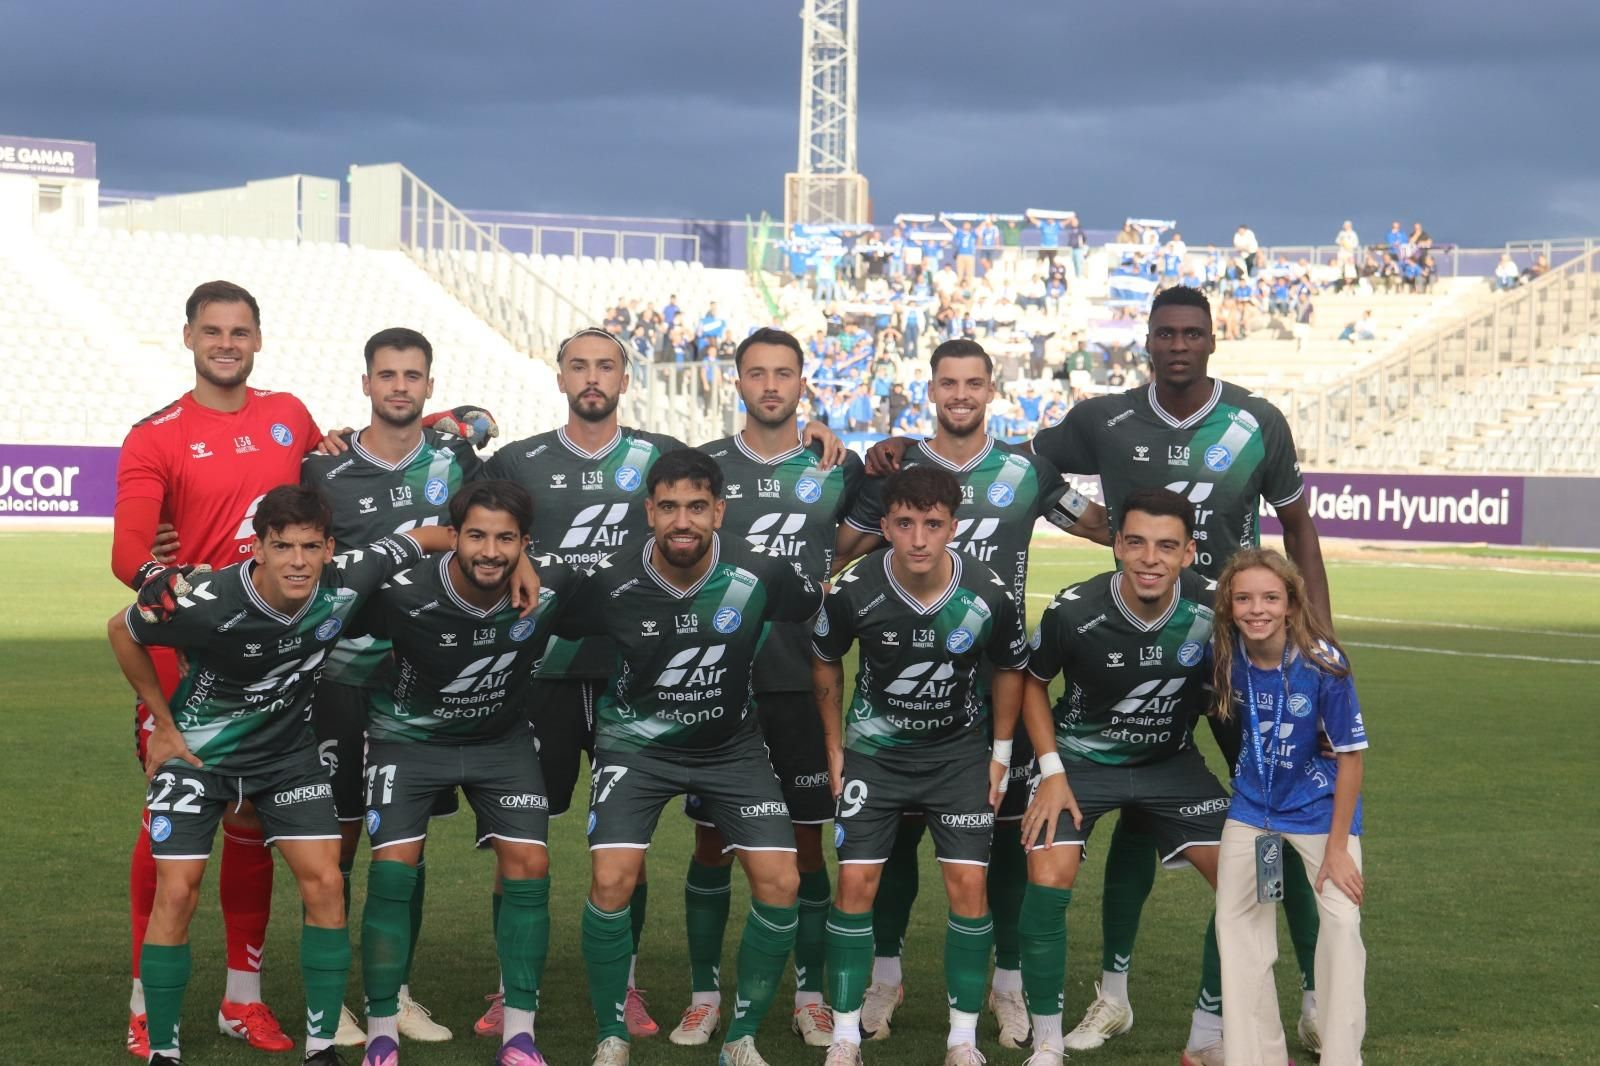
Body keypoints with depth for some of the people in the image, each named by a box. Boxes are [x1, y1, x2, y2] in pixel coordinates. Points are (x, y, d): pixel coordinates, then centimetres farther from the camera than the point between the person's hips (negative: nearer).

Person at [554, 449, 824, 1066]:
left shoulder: (761, 574, -18)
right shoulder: (611, 582, -20)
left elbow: (822, 606, 2)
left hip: (732, 743, 2)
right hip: (636, 741, -1)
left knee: (779, 882, -11)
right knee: (612, 881, -19)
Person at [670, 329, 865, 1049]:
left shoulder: (837, 470, 4)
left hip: (802, 683, 0)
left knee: (806, 841, 5)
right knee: (711, 842, 4)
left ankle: (810, 996, 15)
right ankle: (704, 995, 14)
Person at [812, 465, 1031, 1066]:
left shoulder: (990, 597, -20)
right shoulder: (853, 592, -21)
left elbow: (1010, 668, 1)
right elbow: (825, 663, 0)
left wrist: (1002, 752, 3)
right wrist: (835, 749, 2)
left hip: (959, 751, 0)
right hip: (875, 749, 0)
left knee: (968, 884, -6)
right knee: (856, 883, -6)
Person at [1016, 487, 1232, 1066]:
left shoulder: (1212, 608, -19)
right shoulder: (1073, 611, -23)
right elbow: (1032, 681, -3)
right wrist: (1052, 772, -10)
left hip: (1171, 761, 3)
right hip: (1083, 759, -2)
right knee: (1048, 879, -21)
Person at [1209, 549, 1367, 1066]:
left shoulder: (1322, 664, -27)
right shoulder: (1223, 655, -17)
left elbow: (1351, 757, -20)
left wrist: (1337, 847, -17)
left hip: (1320, 805, -4)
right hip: (1252, 805, 4)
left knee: (1341, 919, -12)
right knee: (1236, 918, 5)